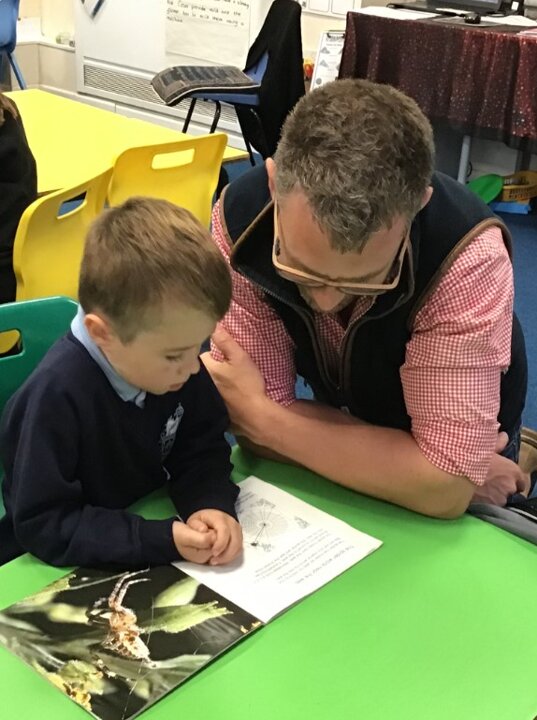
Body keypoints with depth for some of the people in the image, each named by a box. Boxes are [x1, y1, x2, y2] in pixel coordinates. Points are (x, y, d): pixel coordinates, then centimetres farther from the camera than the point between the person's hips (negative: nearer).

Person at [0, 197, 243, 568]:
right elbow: (42, 526, -23)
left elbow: (201, 449, -1)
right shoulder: (56, 395, -27)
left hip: (150, 542, 5)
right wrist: (163, 539, -30)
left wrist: (211, 505, -22)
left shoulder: (170, 360, -10)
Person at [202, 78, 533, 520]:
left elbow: (442, 490, -35)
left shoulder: (468, 258, -36)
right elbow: (255, 424, -25)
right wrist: (438, 466, -27)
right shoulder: (240, 218, -28)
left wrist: (260, 417, -30)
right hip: (340, 419, 3)